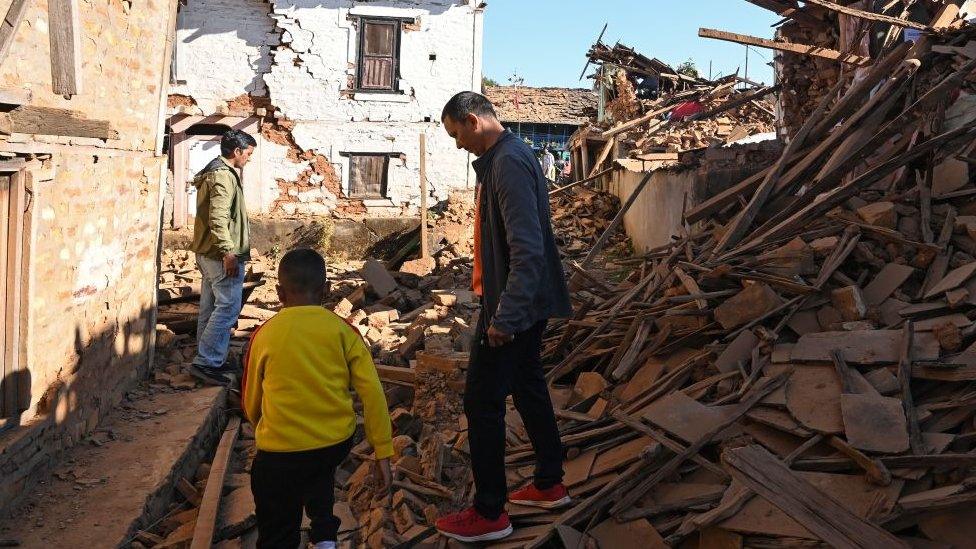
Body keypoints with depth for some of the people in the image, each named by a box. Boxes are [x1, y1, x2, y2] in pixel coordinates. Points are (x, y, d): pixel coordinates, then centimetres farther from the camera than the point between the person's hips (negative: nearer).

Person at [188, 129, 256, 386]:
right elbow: (218, 218, -25)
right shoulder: (223, 175, -16)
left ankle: (208, 360, 21)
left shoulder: (211, 172, 18)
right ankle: (206, 362, -6)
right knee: (228, 307, -7)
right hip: (222, 254, -11)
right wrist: (229, 252, -26)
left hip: (208, 253, 11)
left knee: (211, 307, 14)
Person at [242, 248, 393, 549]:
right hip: (338, 444, 2)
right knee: (319, 471, 37)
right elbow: (372, 393, -6)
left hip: (281, 452, -2)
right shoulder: (343, 330, -1)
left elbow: (251, 405, 10)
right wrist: (383, 454, -1)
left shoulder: (264, 335, -1)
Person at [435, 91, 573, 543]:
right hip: (529, 304, 10)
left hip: (513, 307, -10)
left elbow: (527, 248, -28)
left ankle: (489, 514, 8)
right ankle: (549, 484, 34)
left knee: (483, 401, -3)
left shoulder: (508, 163, -20)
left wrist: (505, 316, -28)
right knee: (529, 388, 19)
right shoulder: (506, 157, 12)